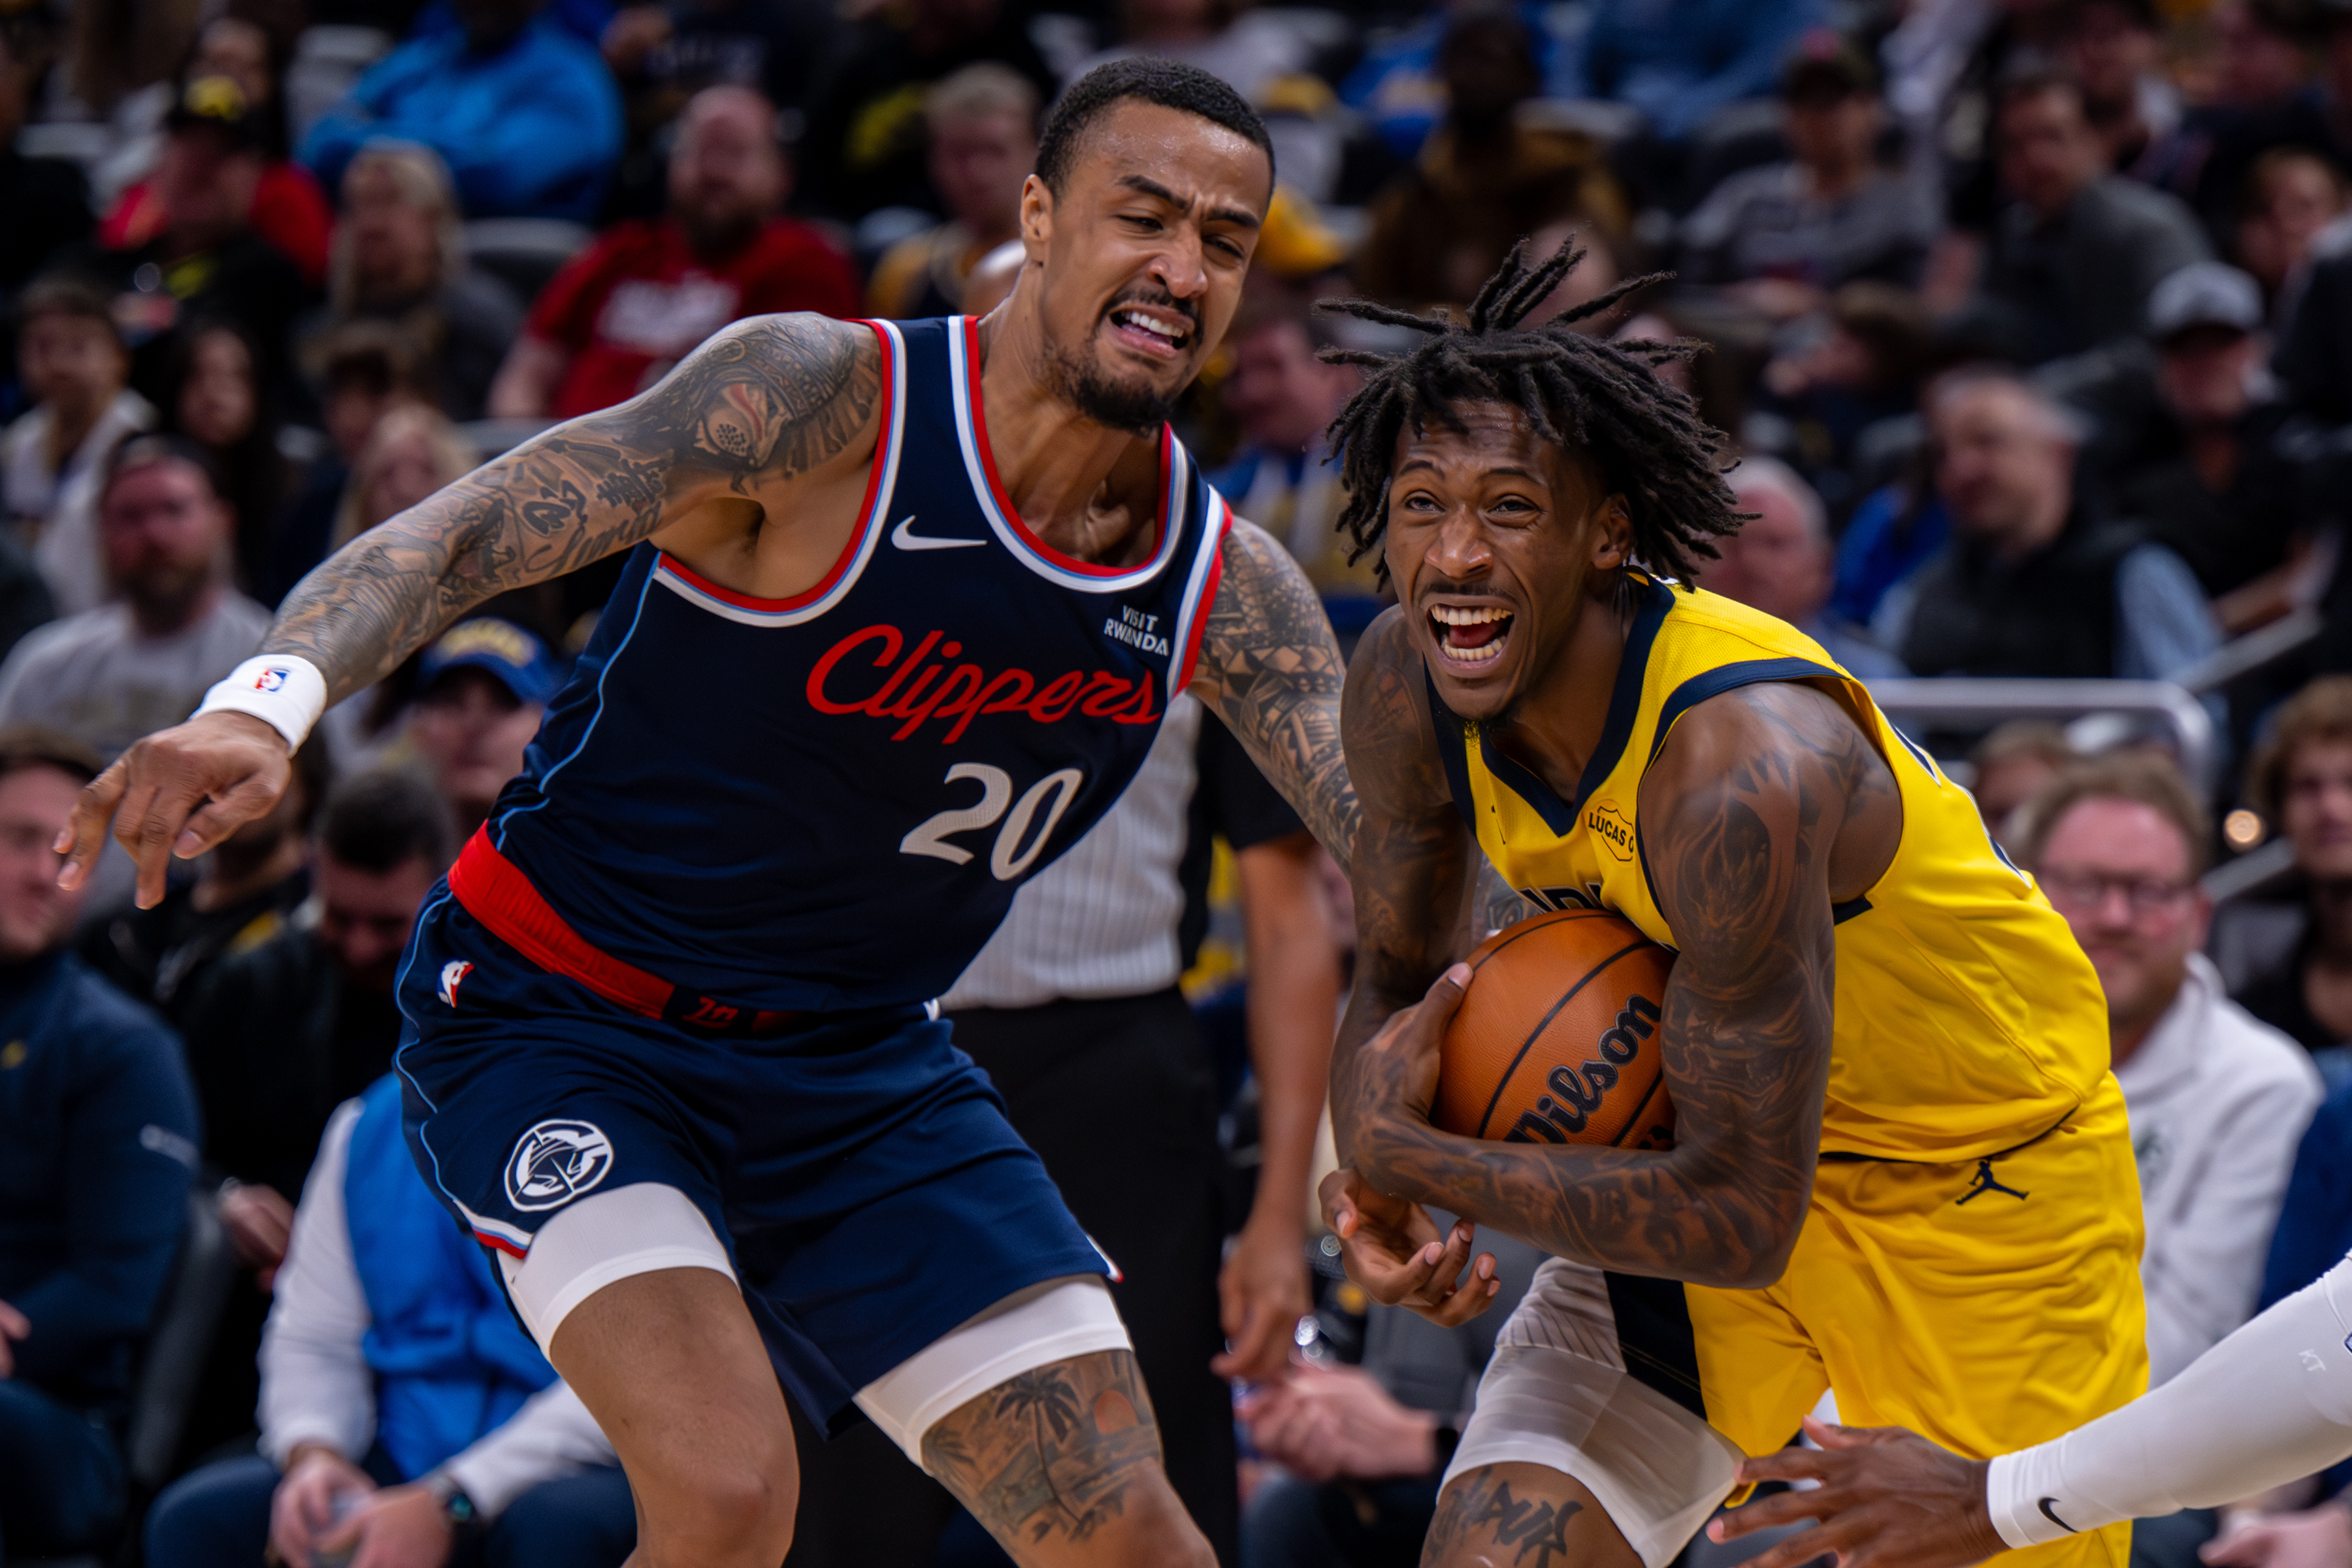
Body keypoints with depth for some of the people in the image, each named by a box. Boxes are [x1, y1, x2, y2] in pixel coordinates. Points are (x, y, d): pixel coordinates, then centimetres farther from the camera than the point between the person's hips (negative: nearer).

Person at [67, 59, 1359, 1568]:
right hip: (568, 1020, -6)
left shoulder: (1224, 584, -5)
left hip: (861, 1063, 6)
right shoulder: (829, 398, -22)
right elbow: (464, 533, -27)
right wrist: (269, 702, -46)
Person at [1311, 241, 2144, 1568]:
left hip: (1987, 1175, -5)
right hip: (1715, 1127, 5)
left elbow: (1742, 1218, -32)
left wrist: (1404, 1157, -26)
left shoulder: (1745, 769, -37)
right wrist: (1382, 1188, -20)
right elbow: (1401, 984, 2)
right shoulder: (1407, 689, -16)